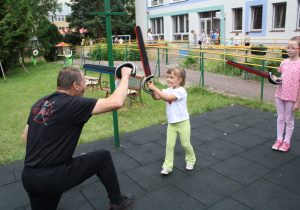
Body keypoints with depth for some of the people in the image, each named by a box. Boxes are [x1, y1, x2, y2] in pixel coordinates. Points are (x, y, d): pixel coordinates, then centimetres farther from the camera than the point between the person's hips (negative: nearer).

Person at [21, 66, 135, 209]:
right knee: (103, 157, 10)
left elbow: (25, 137, 17)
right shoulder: (72, 104, -16)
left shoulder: (40, 103, 8)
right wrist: (125, 76, -5)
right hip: (53, 178, -7)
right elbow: (116, 102, -21)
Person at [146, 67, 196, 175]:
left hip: (183, 123, -6)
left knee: (185, 144, 9)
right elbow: (156, 97, -1)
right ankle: (168, 166, 11)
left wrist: (154, 88, -30)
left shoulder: (181, 91, -19)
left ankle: (191, 160, 35)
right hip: (171, 123, 6)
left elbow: (167, 98, -31)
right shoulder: (169, 90, 5)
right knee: (169, 145, 3)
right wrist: (151, 89, -18)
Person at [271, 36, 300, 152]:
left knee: (289, 120, 9)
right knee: (280, 118, 14)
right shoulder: (284, 62, 3)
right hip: (280, 94, 5)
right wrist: (276, 79, -6)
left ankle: (287, 141, 23)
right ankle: (279, 139, 26)